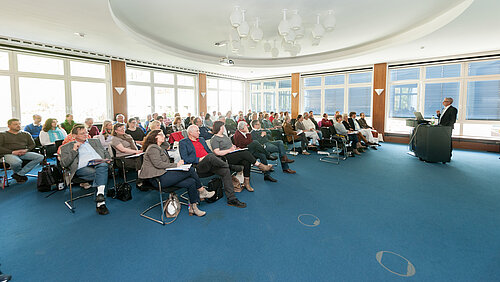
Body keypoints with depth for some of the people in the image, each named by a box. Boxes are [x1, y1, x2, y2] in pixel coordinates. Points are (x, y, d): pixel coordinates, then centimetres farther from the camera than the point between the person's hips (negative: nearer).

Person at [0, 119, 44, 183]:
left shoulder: (26, 134, 21)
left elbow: (32, 144, 16)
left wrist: (26, 150, -6)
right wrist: (12, 152, -14)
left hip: (23, 153, 4)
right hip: (9, 154, -4)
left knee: (40, 157, -25)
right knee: (16, 162, -41)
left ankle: (19, 174, -22)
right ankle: (17, 172, -2)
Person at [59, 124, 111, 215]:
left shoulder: (95, 141, 31)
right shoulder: (66, 147, 21)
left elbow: (105, 152, 30)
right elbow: (63, 163, 9)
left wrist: (107, 159, 6)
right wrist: (74, 150, 0)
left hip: (99, 164, 2)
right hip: (82, 168, -2)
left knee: (103, 166, -39)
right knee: (102, 175, -37)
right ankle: (101, 202, -34)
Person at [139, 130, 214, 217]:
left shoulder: (159, 148, 28)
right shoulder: (152, 148, -4)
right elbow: (158, 164, -16)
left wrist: (178, 164, 6)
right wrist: (176, 165, -12)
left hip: (164, 175, 10)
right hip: (158, 178, -10)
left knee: (191, 182, -9)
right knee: (190, 170, -17)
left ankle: (193, 208, -3)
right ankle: (202, 192, 1)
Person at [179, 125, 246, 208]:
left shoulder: (201, 139, 26)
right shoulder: (183, 142, 7)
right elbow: (185, 159, -6)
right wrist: (199, 159, -15)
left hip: (209, 165, 6)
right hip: (196, 166, -6)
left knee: (225, 171, -19)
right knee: (210, 156, -35)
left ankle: (231, 199, -17)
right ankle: (228, 166, -12)